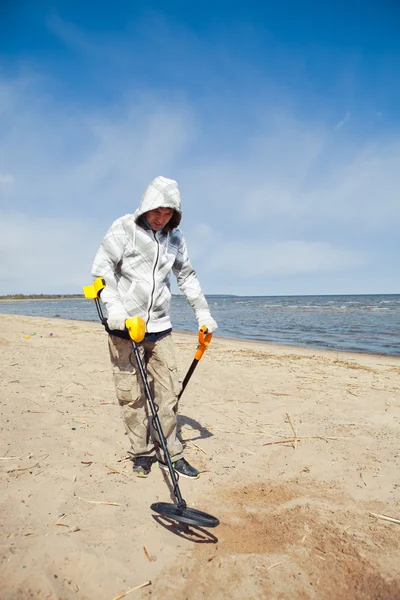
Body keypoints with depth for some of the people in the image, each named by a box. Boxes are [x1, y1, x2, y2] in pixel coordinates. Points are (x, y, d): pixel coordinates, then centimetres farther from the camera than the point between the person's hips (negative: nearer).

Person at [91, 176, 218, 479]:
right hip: (124, 325, -4)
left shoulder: (175, 237, 11)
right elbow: (102, 267, -9)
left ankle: (171, 454, 19)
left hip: (160, 327, 4)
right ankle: (142, 453, 20)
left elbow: (187, 276, 18)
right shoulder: (124, 228, -2)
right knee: (132, 394, 2)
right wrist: (114, 305, -23)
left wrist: (203, 312, 12)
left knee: (170, 391, 5)